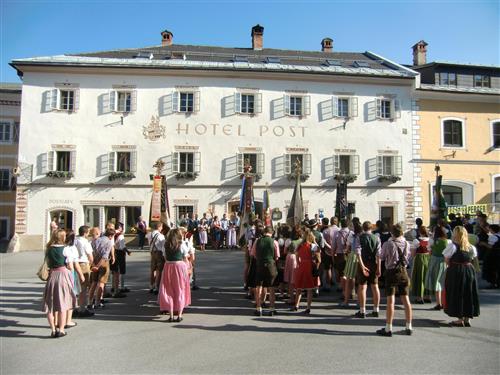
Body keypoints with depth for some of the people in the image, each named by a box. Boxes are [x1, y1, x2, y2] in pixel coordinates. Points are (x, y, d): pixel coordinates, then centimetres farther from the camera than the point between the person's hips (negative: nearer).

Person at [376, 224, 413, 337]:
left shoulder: (388, 244, -14)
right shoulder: (406, 244, -1)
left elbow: (381, 257, -2)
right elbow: (408, 256, 12)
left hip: (391, 272, -4)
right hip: (403, 272, 5)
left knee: (390, 300, -2)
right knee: (406, 300, 12)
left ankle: (388, 328, 2)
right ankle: (409, 327, 20)